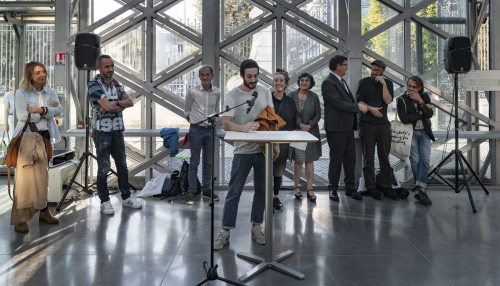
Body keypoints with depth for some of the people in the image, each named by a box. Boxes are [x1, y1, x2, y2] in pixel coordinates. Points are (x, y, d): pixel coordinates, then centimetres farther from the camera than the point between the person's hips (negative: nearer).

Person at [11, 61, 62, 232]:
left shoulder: (50, 92, 10)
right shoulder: (21, 92, -4)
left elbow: (58, 110, -5)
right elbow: (21, 116, -16)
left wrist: (40, 110, -19)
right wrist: (47, 111, -10)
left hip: (45, 136, 5)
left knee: (43, 175, 13)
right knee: (25, 177, -6)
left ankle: (44, 212, 24)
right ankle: (20, 218, 1)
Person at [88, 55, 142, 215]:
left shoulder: (116, 84, 12)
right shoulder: (94, 85, -9)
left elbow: (130, 102, 0)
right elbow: (107, 106, -22)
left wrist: (115, 103, -17)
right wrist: (122, 103, -5)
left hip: (117, 131, 6)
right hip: (102, 131, -6)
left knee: (122, 165, 11)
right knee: (104, 167, 0)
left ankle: (126, 197, 22)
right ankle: (104, 201, 12)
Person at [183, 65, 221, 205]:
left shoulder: (217, 92, 3)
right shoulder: (192, 91, -6)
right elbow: (187, 111, 6)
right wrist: (194, 123, 4)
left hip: (211, 130, 3)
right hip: (196, 130, -3)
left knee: (208, 162, 10)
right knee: (194, 163, 0)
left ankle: (207, 190, 21)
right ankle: (191, 192, 8)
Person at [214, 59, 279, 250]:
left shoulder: (265, 92, 7)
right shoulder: (232, 96, -5)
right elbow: (226, 124, -14)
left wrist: (275, 144, 4)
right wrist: (243, 127, -33)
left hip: (263, 149, 4)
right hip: (243, 150, -3)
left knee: (261, 190, 11)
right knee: (234, 192, 1)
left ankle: (256, 226, 26)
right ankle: (226, 231, 12)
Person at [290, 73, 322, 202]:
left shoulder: (314, 97, 6)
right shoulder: (292, 96, 1)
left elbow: (318, 114, 4)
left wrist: (309, 125, -10)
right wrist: (300, 124, -13)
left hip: (311, 132, 2)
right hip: (296, 131, -1)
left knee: (309, 160, 1)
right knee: (298, 160, 2)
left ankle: (310, 189, 6)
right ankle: (296, 187, 15)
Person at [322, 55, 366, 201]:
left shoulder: (342, 81, 19)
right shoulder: (328, 83, -11)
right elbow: (338, 103, -20)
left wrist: (360, 106, 7)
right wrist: (358, 107, -11)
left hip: (348, 126, 9)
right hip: (336, 127, -8)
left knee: (350, 159, 10)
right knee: (336, 159, 0)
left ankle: (350, 188, 20)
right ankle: (333, 189, 12)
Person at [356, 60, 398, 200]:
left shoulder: (388, 83, 10)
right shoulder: (364, 82, 8)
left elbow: (388, 100, -4)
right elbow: (359, 100, 2)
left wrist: (383, 84, -8)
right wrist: (370, 108, -14)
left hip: (383, 123, 1)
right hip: (367, 123, -1)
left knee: (384, 157, 2)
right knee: (368, 157, 0)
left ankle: (386, 187, 8)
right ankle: (370, 187, 6)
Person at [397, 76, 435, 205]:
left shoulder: (425, 97, 7)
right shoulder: (402, 100, -4)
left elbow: (430, 114, -7)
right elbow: (404, 119, -15)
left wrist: (420, 101, -15)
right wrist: (420, 113, -7)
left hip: (424, 132, 3)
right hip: (411, 133, -3)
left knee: (425, 160, -10)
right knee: (415, 161, -4)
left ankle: (420, 190, -13)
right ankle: (421, 190, 6)